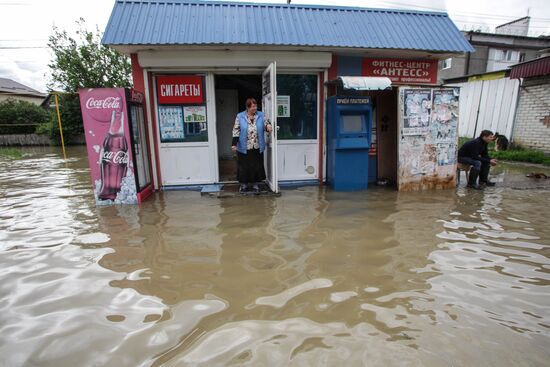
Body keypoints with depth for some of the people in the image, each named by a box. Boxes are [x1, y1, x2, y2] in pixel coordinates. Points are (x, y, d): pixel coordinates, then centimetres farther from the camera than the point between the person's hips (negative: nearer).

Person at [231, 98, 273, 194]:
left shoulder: (261, 115, 4)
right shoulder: (240, 116, -1)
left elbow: (265, 125, 5)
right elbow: (236, 130, -2)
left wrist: (268, 126, -20)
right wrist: (234, 143, -10)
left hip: (257, 148, 2)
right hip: (244, 148, -1)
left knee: (257, 166, 8)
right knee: (244, 166, 7)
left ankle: (255, 185, 22)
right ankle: (244, 184, 24)